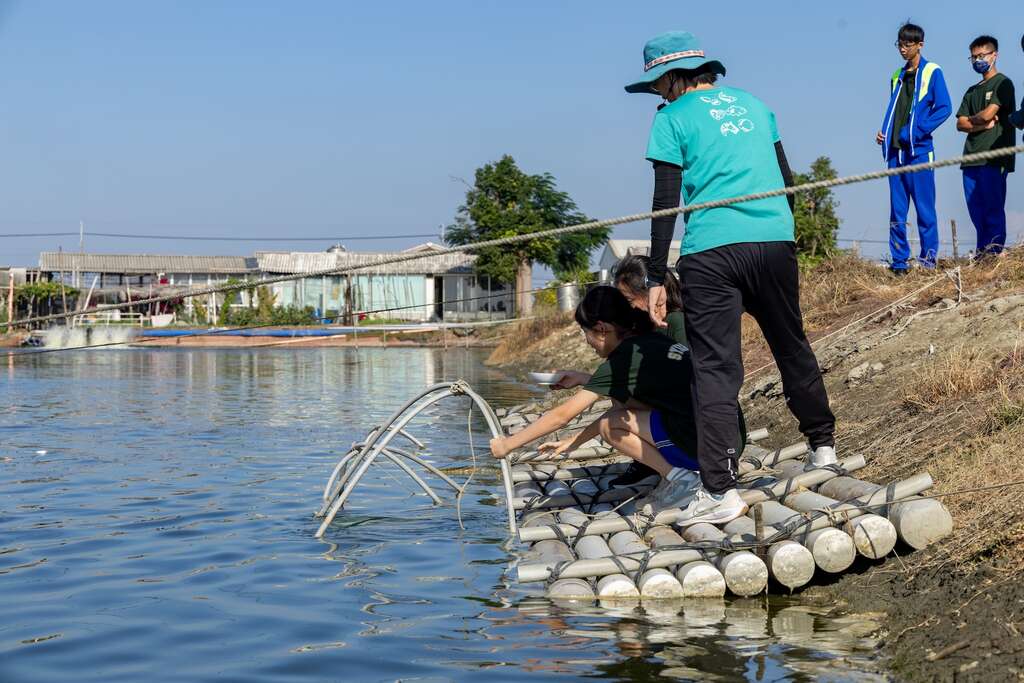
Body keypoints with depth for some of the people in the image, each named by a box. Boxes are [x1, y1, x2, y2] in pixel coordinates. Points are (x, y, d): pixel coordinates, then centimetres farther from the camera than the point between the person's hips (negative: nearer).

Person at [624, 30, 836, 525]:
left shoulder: (673, 117, 2)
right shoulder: (751, 103, 18)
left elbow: (666, 201, -4)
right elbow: (786, 178, 21)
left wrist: (657, 278, -2)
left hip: (710, 252, -5)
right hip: (775, 241, 5)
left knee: (714, 367, -4)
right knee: (792, 347, 20)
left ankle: (719, 488, -8)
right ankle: (823, 445, 34)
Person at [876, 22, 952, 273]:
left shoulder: (932, 72, 0)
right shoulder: (897, 76, 18)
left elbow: (944, 108, -7)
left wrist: (918, 131, -15)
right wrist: (884, 132, 4)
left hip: (919, 150, -6)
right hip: (895, 151, 6)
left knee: (924, 208, -4)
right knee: (897, 211, 5)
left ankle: (928, 259, 1)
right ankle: (899, 261, 10)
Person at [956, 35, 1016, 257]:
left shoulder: (1002, 83, 3)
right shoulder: (972, 91, 23)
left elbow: (988, 113, -9)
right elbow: (960, 124, 13)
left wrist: (971, 119, 9)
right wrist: (982, 124, -4)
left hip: (994, 157, -7)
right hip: (972, 157, 7)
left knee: (993, 209, -8)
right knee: (976, 211, 3)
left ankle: (994, 254, -8)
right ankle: (981, 255, 5)